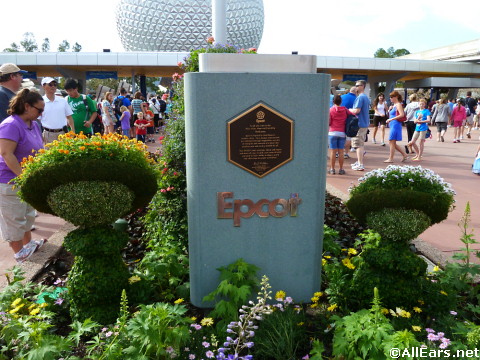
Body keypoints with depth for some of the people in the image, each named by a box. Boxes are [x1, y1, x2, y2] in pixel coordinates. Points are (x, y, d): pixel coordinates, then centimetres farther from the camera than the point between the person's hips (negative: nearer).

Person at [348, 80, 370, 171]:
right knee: (361, 144, 17)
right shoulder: (366, 97, 17)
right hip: (365, 123, 10)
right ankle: (359, 162, 26)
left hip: (359, 124, -10)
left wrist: (348, 110, -6)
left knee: (358, 144, -7)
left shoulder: (360, 97, -15)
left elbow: (357, 110, -23)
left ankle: (360, 165, -6)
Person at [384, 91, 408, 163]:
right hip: (393, 125, 10)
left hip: (395, 125, -10)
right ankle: (404, 154, 19)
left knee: (392, 142, -5)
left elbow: (402, 115, -21)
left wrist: (391, 119, -22)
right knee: (392, 143, 12)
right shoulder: (394, 105, 18)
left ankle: (390, 159, 2)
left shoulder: (398, 105, -9)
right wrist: (390, 110, 8)